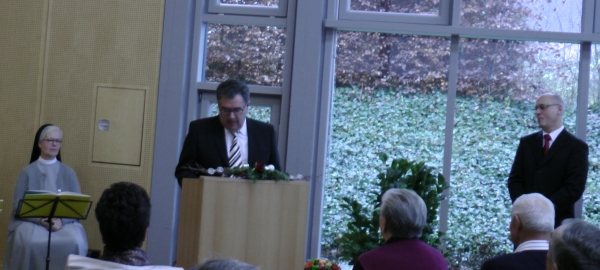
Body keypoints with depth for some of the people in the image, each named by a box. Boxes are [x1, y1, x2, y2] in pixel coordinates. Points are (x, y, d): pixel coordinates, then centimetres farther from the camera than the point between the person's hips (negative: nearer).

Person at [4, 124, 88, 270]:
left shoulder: (69, 173, 13)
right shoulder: (27, 172, 8)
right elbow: (18, 206, 1)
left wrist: (61, 220, -15)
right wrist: (41, 220, -16)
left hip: (65, 222, 1)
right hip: (32, 221, -1)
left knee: (76, 242, -32)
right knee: (30, 242, -35)